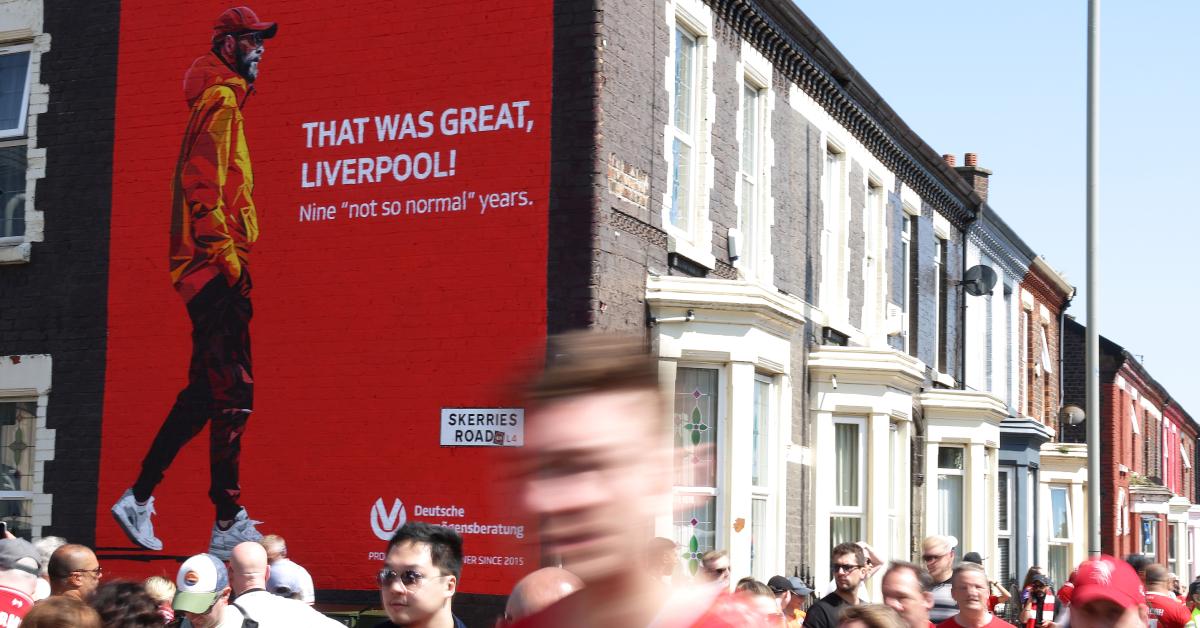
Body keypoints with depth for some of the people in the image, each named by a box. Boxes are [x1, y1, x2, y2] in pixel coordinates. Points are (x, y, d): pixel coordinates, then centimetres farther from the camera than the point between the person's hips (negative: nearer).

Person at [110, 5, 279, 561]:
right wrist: (228, 258, -21)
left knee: (204, 393, 13)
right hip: (215, 266, -11)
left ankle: (139, 498, 19)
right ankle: (229, 525, -12)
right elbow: (203, 186, -18)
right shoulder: (220, 98, -7)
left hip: (208, 269, 11)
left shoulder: (223, 102, 25)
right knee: (233, 391, -12)